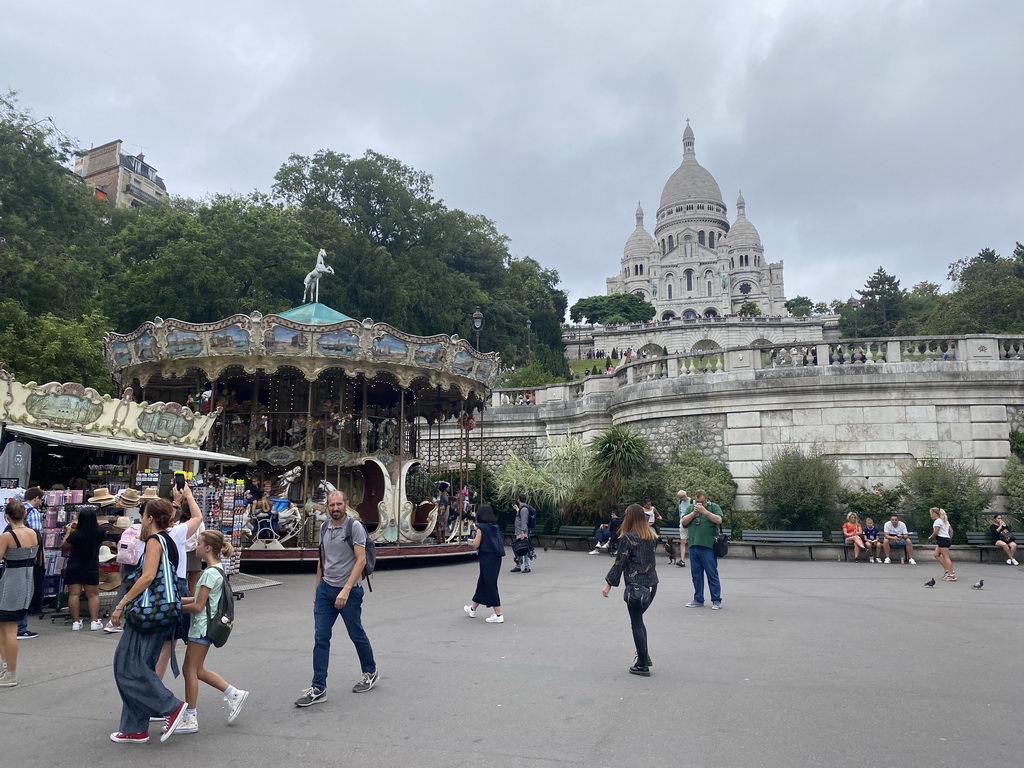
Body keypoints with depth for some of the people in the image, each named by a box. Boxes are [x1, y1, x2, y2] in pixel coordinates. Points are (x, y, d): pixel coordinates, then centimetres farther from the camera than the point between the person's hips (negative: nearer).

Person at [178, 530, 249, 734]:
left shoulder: (211, 573, -20)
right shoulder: (217, 569, 10)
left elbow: (198, 606, -19)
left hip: (201, 627, -10)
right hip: (203, 626, 10)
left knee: (190, 670, 2)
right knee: (197, 670, 16)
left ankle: (190, 719, 12)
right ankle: (233, 693, 17)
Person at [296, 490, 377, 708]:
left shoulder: (355, 527, -12)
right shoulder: (324, 528, 8)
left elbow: (361, 560, -17)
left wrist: (346, 590, -24)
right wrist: (318, 589, 18)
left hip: (349, 591, -5)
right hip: (325, 589, 5)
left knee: (357, 635, 10)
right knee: (320, 638, 0)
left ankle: (370, 672, 32)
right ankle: (318, 688, 6)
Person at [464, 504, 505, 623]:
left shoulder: (481, 527, -12)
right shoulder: (495, 526, 8)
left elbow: (476, 545, -13)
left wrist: (472, 542, 9)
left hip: (486, 558, -8)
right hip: (496, 558, 8)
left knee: (490, 586, -1)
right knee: (482, 583, 20)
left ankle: (498, 615, 0)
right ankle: (473, 609, 36)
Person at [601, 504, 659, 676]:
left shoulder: (627, 538, -13)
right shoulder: (652, 536, 5)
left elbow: (619, 563, -12)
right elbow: (650, 557, 11)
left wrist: (609, 584, -5)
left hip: (635, 586, -6)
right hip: (652, 584, 6)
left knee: (636, 623, 3)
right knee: (638, 620, 21)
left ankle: (642, 665, 8)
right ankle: (644, 656, 22)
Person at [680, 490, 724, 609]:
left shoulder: (714, 507, 3)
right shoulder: (691, 508, 13)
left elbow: (719, 520, -12)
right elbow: (683, 522, 4)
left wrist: (704, 511, -15)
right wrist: (694, 512, -8)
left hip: (708, 547, -4)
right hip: (693, 546, 4)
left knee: (712, 574, 0)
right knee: (696, 575, 10)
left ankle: (716, 601, 8)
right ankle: (698, 600, 20)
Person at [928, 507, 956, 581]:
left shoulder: (937, 521, -10)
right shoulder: (945, 521, 20)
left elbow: (935, 532, -15)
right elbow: (951, 531, 19)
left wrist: (930, 537, 1)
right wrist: (950, 539, 22)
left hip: (942, 540, -10)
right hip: (947, 539, 10)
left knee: (946, 557, -9)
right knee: (936, 554, 14)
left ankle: (951, 575, -11)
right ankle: (947, 570, 11)